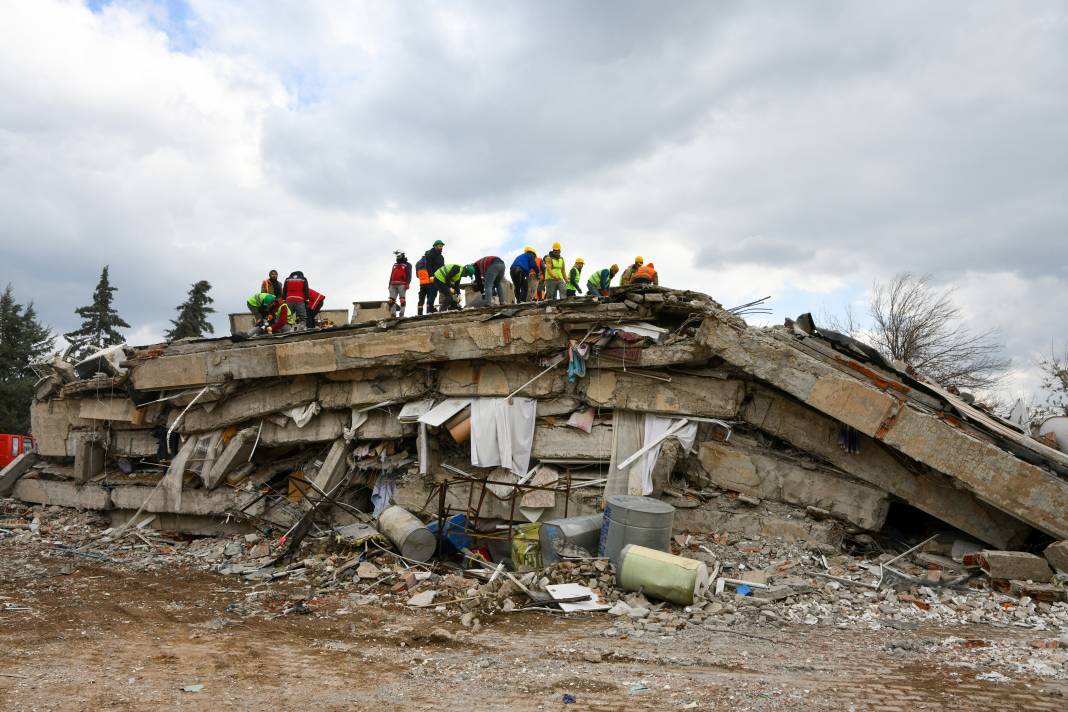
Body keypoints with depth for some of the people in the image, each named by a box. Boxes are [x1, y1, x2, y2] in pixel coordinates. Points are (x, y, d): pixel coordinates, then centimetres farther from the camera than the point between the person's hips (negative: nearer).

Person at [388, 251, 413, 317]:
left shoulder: (407, 265, 8)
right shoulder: (395, 265, 27)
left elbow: (409, 275, -2)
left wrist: (407, 283, -14)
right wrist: (389, 284, 20)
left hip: (402, 285, -6)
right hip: (393, 285, 6)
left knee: (402, 300, -10)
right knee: (391, 300, -4)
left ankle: (401, 314, -11)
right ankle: (393, 314, -3)